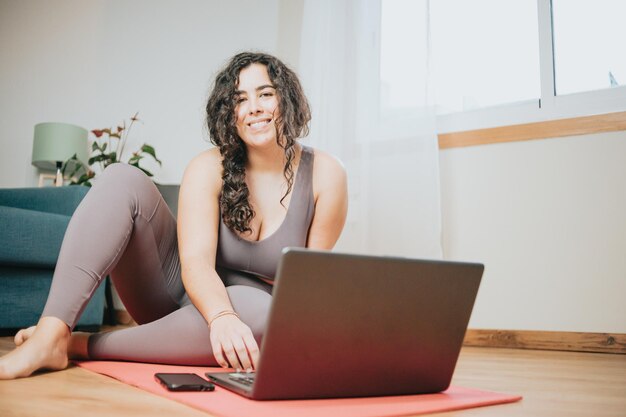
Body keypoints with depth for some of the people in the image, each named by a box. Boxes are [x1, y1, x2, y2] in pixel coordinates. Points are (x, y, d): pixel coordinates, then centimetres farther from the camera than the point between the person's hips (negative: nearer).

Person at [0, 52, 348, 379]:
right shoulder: (210, 169, -10)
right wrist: (222, 317, -45)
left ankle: (83, 346, -26)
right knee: (123, 179, -18)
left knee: (259, 310, -40)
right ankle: (51, 335, -32)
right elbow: (196, 261, -24)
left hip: (242, 310, -1)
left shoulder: (325, 175, -10)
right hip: (181, 292, 1)